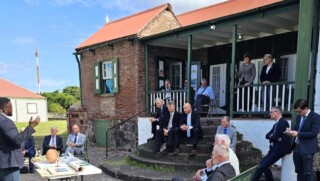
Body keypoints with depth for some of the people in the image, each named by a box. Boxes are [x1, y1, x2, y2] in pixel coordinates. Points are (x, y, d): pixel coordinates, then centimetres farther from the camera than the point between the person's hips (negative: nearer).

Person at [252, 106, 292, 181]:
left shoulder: (283, 122, -13)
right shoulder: (276, 124, 17)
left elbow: (275, 136, -19)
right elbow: (267, 135, 10)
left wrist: (271, 137, 2)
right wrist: (272, 136, -10)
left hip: (280, 149, -9)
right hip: (274, 149, 9)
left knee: (264, 165, -12)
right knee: (262, 164, 2)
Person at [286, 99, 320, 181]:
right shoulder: (299, 117, 12)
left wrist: (298, 134, -22)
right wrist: (291, 131, -1)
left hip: (307, 149, -7)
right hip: (297, 147, 7)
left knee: (308, 172, -2)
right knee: (299, 171, 15)